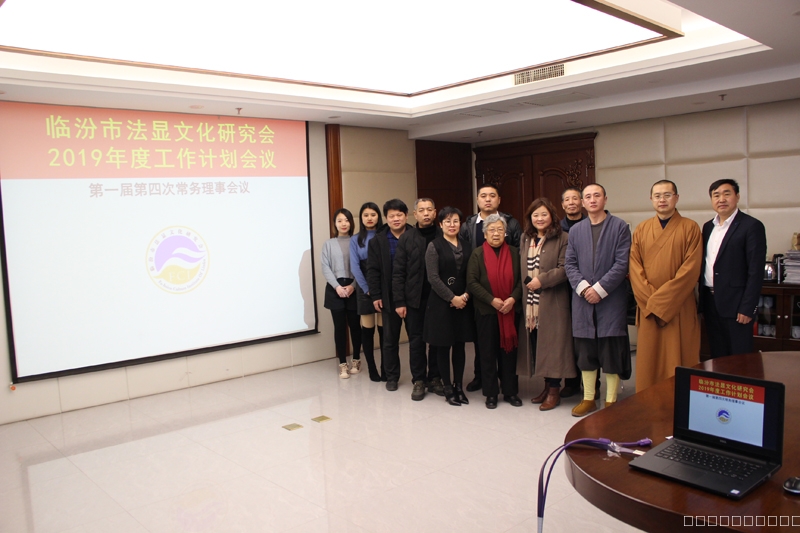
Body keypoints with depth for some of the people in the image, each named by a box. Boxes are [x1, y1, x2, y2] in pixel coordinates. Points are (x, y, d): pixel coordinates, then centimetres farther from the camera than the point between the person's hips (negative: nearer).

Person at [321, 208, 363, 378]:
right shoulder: (328, 244, 7)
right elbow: (326, 268, 2)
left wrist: (353, 285, -11)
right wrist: (337, 286, -10)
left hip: (354, 288, 0)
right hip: (335, 289, 1)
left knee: (355, 324, 5)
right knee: (340, 326, 3)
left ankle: (356, 360, 21)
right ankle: (342, 364, 11)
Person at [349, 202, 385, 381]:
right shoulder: (355, 240, 4)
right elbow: (355, 266, -2)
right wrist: (368, 289, -9)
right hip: (365, 289, 0)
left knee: (384, 329, 2)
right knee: (367, 330, 4)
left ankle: (385, 369, 10)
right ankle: (372, 369, 13)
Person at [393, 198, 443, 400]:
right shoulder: (406, 238, 2)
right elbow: (398, 272, 0)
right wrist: (399, 301, -5)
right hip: (414, 298, 0)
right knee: (416, 340, 6)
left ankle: (435, 377, 22)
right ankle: (419, 380, 18)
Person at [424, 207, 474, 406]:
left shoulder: (466, 245, 10)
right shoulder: (434, 246, -4)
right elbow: (433, 277, -11)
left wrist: (465, 295, -9)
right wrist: (452, 298, -14)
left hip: (463, 303, 4)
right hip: (441, 302, -4)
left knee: (459, 346, 9)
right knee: (443, 346, 3)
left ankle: (458, 386, 21)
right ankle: (448, 388, 14)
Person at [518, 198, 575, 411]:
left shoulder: (561, 238, -4)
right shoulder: (525, 238, 14)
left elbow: (565, 268, -12)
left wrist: (542, 280, -16)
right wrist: (526, 285, 4)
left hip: (553, 303, -5)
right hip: (530, 302, 6)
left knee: (552, 343, -2)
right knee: (536, 344, 7)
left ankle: (554, 391, 9)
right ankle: (547, 386, 20)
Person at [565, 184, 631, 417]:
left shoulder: (619, 227, -1)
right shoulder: (575, 230, 10)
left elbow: (622, 263, -8)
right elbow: (569, 264, 7)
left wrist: (599, 289, -14)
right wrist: (583, 287, -10)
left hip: (611, 300, -3)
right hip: (583, 301, 3)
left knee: (611, 352, 2)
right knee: (585, 352, 9)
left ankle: (611, 400, 14)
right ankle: (588, 398, 21)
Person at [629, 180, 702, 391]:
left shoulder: (690, 228, 0)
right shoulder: (641, 230, 9)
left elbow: (691, 269, -9)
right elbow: (634, 267, 2)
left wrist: (661, 300, -14)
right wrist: (651, 300, -10)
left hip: (679, 309, -2)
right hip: (648, 309, 3)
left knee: (678, 360, 1)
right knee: (649, 361, 5)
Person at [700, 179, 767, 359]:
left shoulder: (751, 226, -8)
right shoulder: (708, 227, 12)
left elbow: (756, 272, -12)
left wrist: (747, 308, -16)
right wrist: (702, 302, 11)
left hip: (735, 303, -6)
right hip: (710, 302, 6)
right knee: (717, 356, 13)